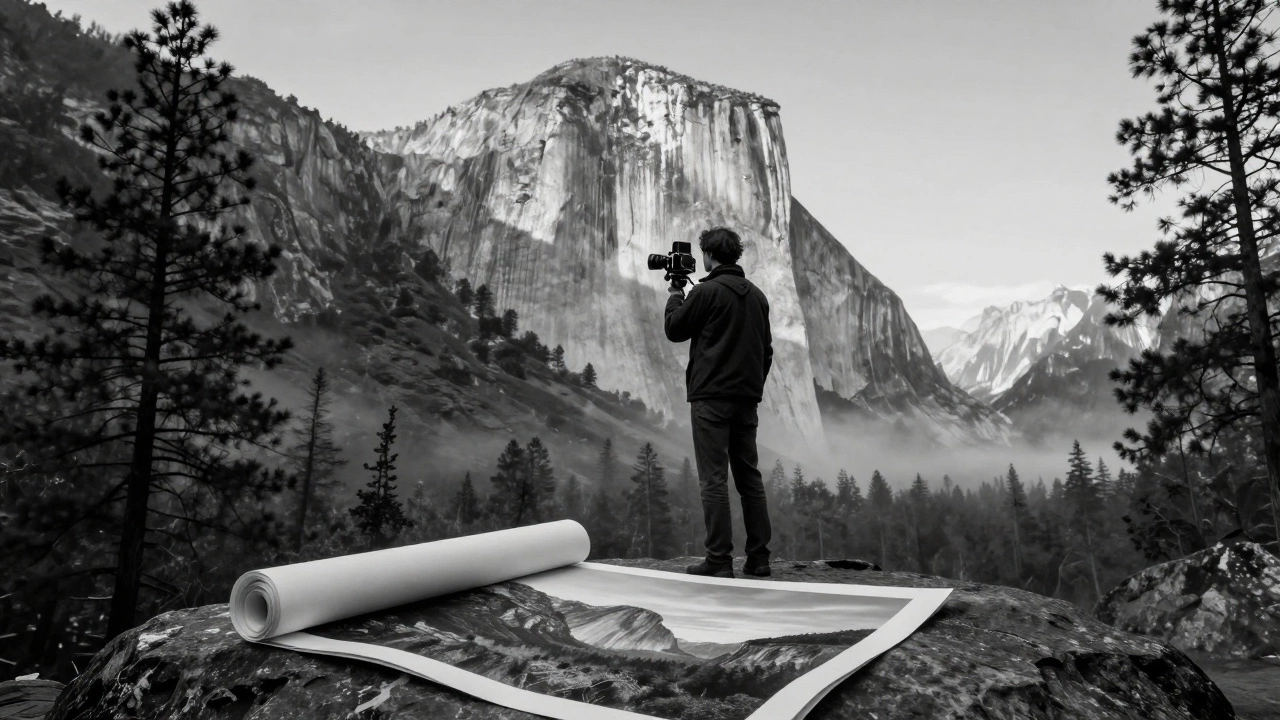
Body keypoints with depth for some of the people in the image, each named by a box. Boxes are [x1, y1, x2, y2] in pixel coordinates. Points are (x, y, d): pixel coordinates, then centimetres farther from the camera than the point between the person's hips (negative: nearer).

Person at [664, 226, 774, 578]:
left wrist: (675, 295, 17)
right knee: (749, 476, 11)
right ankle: (758, 557, 14)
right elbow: (766, 349, 16)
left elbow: (674, 331, 1)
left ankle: (719, 560, -2)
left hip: (711, 397, -7)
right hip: (747, 399, 7)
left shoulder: (707, 291, -9)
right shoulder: (757, 295, 12)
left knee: (714, 479, -4)